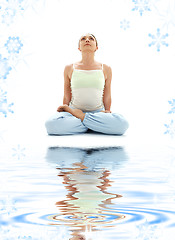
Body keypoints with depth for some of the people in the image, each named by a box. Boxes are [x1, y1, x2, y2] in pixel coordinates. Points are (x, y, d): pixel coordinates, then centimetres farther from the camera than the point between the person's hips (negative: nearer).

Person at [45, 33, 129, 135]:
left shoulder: (106, 69, 8)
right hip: (72, 111, 0)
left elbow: (107, 98, 11)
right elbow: (66, 97, 11)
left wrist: (107, 112, 7)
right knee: (51, 124, -34)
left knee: (122, 123, -33)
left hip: (98, 112, 1)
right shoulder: (69, 69, 8)